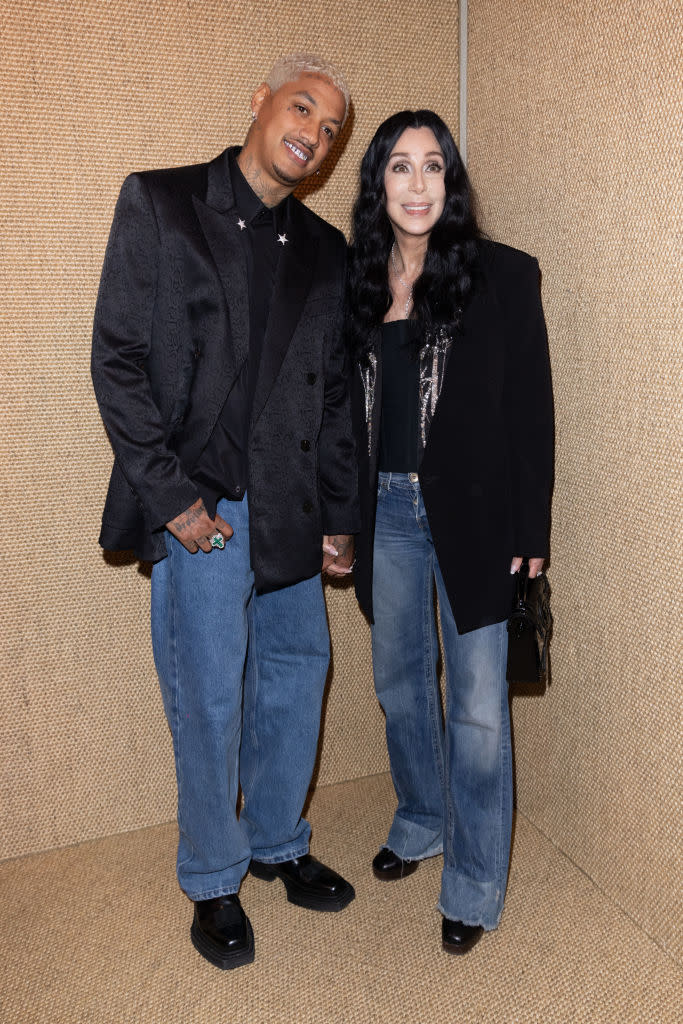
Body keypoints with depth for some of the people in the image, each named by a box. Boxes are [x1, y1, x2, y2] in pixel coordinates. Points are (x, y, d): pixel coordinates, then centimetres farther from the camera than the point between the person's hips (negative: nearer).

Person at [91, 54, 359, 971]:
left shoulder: (324, 250, 12)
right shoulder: (158, 203, 0)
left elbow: (334, 394, 13)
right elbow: (118, 362, -7)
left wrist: (339, 515, 7)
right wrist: (173, 496, -12)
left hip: (291, 512, 5)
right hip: (200, 506, -4)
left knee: (297, 672, 13)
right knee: (209, 699, 3)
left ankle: (280, 843, 36)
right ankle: (214, 882, 26)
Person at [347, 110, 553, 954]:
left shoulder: (502, 275, -4)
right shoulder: (358, 282, 6)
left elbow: (530, 410, -5)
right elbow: (347, 408, 9)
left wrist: (529, 533, -8)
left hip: (471, 514, -4)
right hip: (386, 511, 4)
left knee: (477, 708, 3)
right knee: (400, 684, 17)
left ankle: (475, 885, 23)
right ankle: (421, 823, 42)